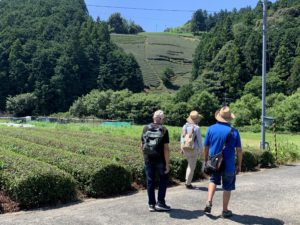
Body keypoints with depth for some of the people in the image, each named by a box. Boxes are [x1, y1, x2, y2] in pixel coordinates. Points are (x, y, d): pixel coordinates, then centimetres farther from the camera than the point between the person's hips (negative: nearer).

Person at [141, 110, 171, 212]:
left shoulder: (146, 128, 3)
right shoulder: (164, 130, -9)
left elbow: (142, 145, 7)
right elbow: (166, 148, -13)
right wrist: (167, 164, -10)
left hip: (148, 160, 3)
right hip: (160, 160, -3)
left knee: (150, 181, 9)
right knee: (163, 179, 13)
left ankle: (151, 204, 14)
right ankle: (160, 203, 10)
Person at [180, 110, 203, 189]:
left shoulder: (185, 126, 0)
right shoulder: (196, 128, -16)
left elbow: (182, 138, 6)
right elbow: (199, 140, -13)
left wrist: (181, 148, 15)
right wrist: (201, 150, -3)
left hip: (185, 148, 6)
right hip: (193, 149, -6)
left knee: (190, 164, 25)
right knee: (192, 166, 6)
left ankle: (187, 180, 21)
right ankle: (188, 184, 12)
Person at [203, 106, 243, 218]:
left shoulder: (211, 129, -6)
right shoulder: (234, 132, -10)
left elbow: (206, 148, 0)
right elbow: (239, 150, -7)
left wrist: (206, 161, 13)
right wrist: (239, 165, 5)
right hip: (229, 165, -2)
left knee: (213, 180, 26)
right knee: (227, 188, 13)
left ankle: (209, 202, 10)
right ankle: (225, 210, 23)